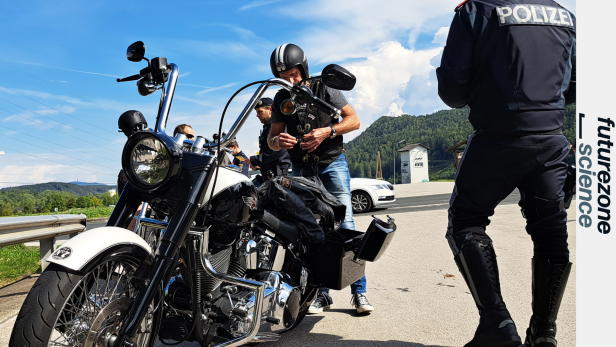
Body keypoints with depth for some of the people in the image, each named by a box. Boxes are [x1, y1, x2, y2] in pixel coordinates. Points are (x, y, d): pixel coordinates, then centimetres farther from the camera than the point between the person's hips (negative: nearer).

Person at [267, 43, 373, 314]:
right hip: (301, 171, 3)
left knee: (344, 225, -11)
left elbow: (354, 120, -3)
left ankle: (359, 291, -5)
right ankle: (321, 293, 9)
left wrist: (327, 131, -19)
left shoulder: (324, 89, -3)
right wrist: (277, 140, -18)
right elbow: (271, 138, 7)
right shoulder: (281, 99, 6)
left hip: (332, 163, -3)